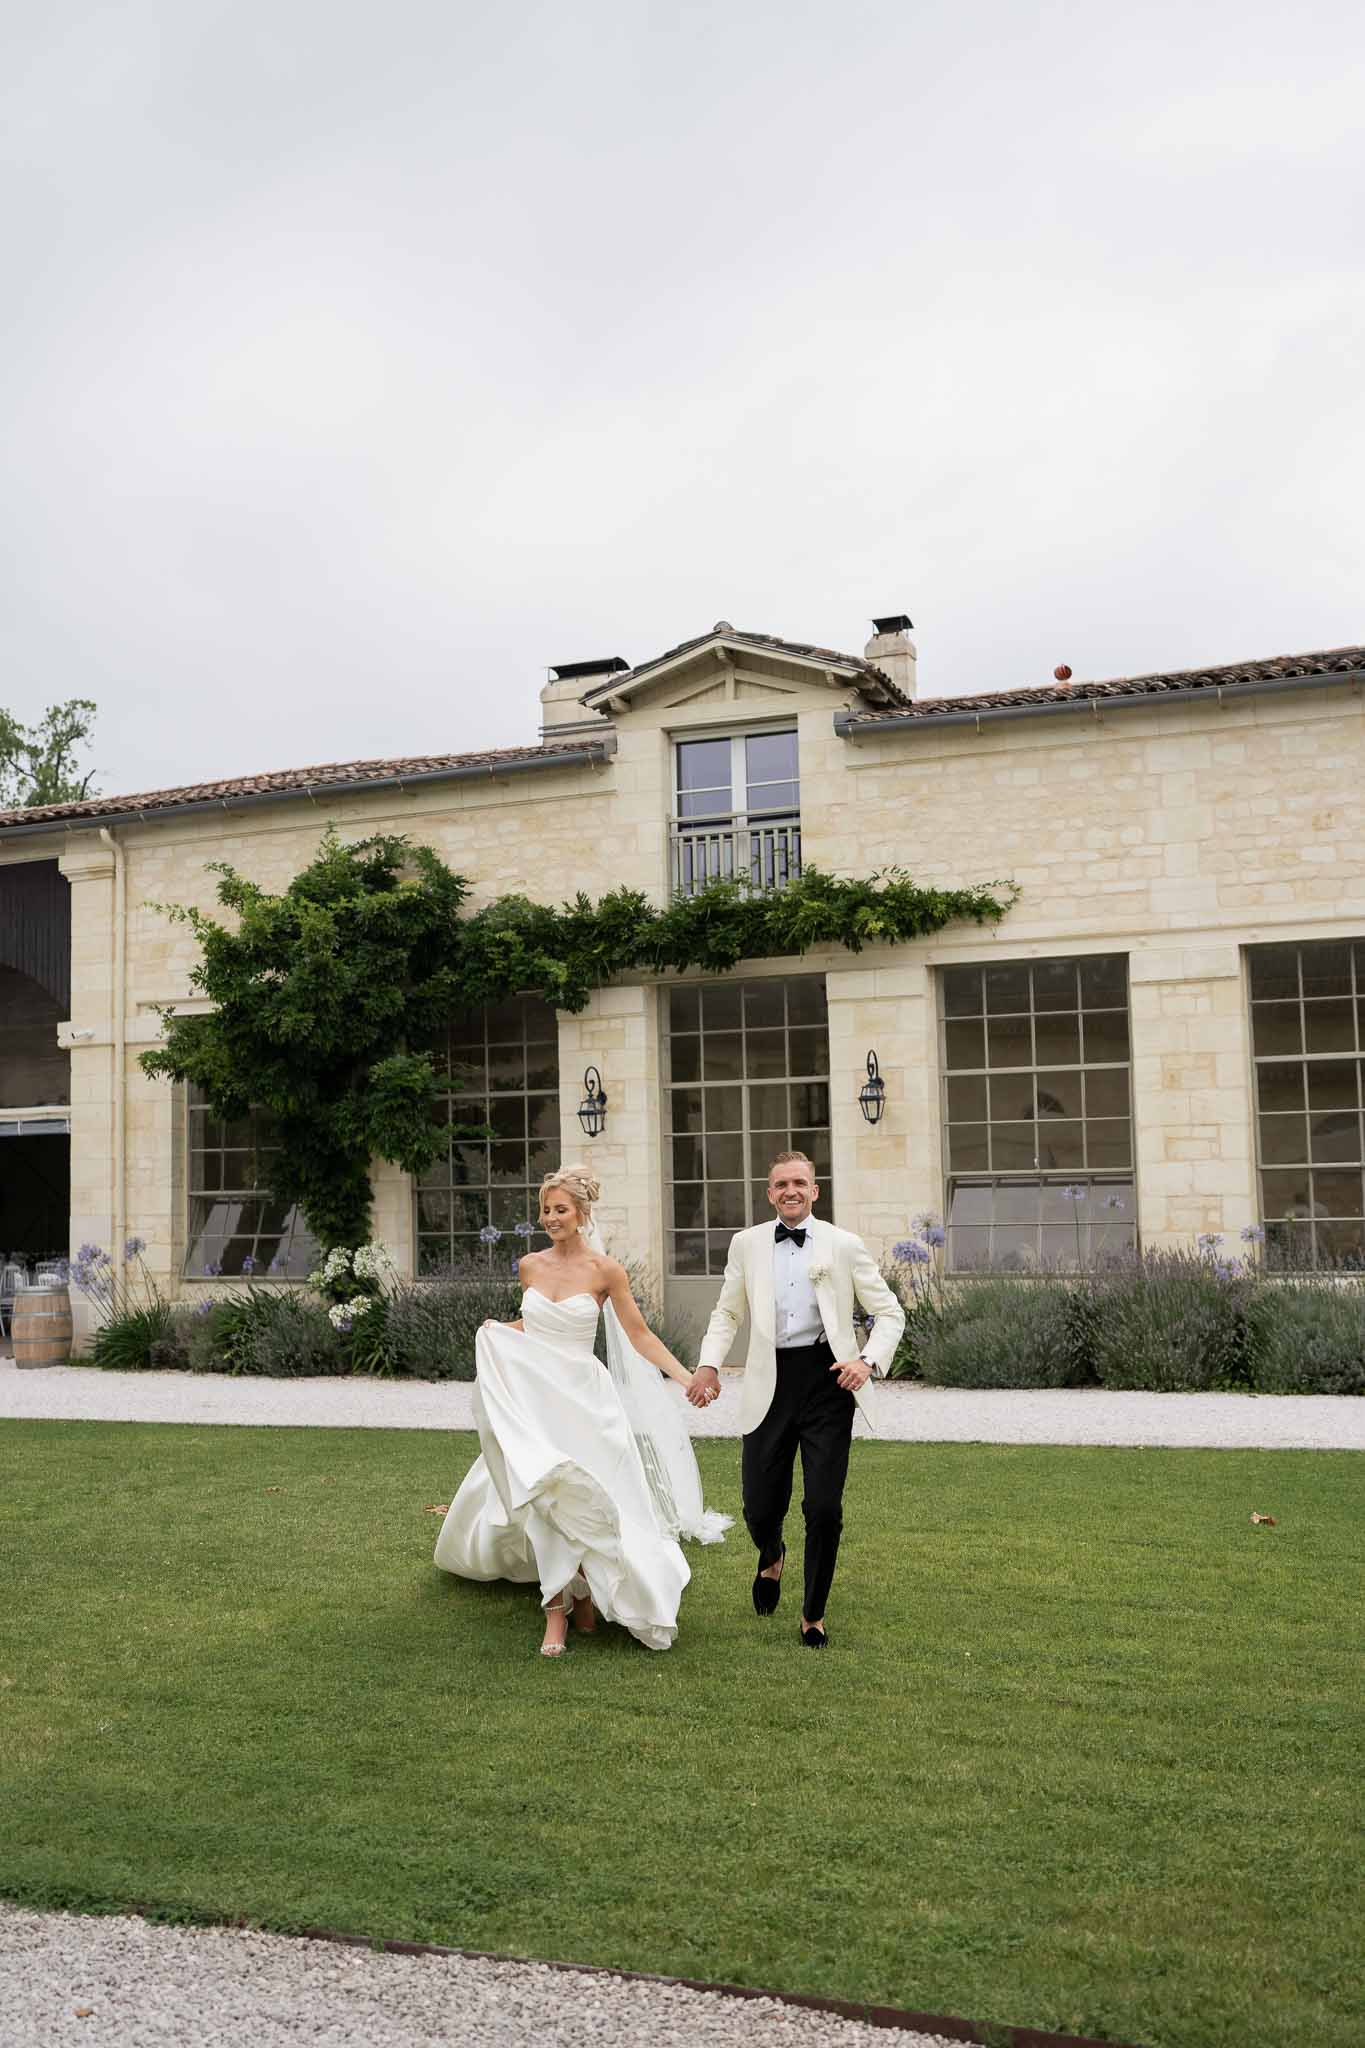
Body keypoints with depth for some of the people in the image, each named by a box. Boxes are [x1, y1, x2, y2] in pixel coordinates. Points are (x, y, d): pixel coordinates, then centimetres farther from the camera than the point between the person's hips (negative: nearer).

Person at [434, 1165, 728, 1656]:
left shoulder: (604, 1270, -6)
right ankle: (558, 1611, 2)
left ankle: (582, 1595, 14)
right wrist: (496, 1332, 4)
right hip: (531, 1394, 3)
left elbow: (640, 1336, -3)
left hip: (581, 1396, -3)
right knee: (543, 1497, -4)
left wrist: (687, 1377, -12)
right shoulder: (529, 1266, 5)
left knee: (577, 1500, -6)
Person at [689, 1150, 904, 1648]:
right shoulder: (747, 1243, 9)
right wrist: (709, 1364, 0)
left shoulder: (845, 1246, 2)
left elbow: (889, 1312, 5)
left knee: (824, 1509, -3)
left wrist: (869, 1360, -12)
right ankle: (771, 1556, 41)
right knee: (760, 1509, 2)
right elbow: (726, 1312, 17)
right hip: (770, 1384, 2)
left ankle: (813, 1615, 19)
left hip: (827, 1382, -1)